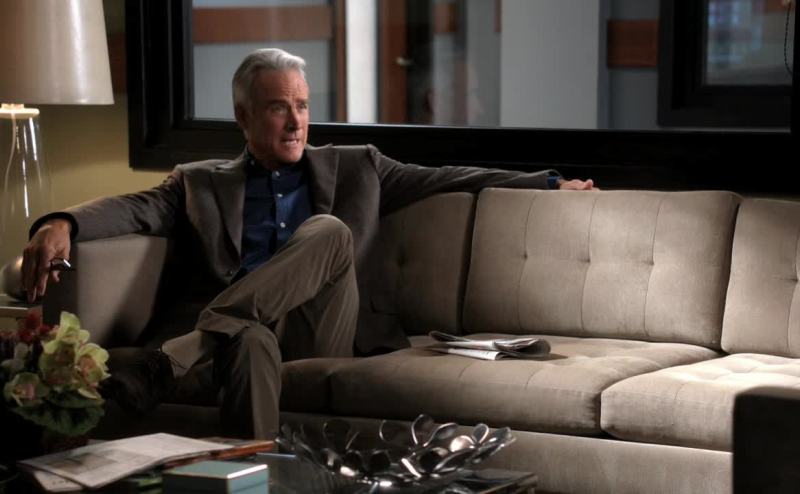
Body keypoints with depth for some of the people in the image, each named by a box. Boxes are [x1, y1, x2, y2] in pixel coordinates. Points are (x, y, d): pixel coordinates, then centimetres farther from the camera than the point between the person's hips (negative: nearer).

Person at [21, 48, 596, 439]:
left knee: (329, 230, -28)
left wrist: (550, 184, 15)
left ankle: (171, 359, -36)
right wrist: (63, 224, -17)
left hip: (320, 335, 1)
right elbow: (134, 208, 4)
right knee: (252, 341, -39)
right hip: (234, 329, -1)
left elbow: (452, 180, 21)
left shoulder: (354, 168, 24)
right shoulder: (202, 183, 20)